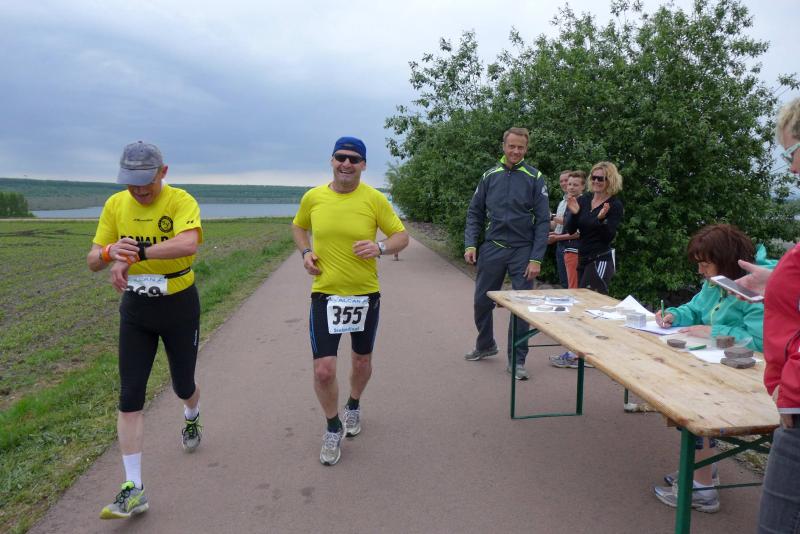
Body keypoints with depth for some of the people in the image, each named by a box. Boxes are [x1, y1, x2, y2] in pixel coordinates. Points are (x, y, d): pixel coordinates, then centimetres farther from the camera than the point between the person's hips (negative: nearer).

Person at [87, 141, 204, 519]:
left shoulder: (181, 201, -15)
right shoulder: (115, 205, -1)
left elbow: (189, 243, -36)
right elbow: (93, 261, -1)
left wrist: (135, 254, -41)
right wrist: (110, 251, -24)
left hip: (179, 305, -3)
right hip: (135, 308, 3)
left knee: (183, 385, 14)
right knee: (129, 397, -1)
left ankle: (191, 418, 53)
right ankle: (133, 489, 8)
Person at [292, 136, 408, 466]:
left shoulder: (375, 199, -8)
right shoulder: (312, 197, -3)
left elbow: (402, 236, -2)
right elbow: (298, 227, 16)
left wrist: (381, 248, -22)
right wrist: (305, 252, -3)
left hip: (365, 294, 0)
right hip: (325, 293, 0)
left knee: (362, 360, 19)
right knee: (323, 370, -7)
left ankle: (353, 407, 50)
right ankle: (333, 427, 21)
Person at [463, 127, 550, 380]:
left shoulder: (535, 178, -3)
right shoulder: (490, 175, 5)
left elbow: (543, 220, -6)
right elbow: (475, 213, 8)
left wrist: (536, 258, -13)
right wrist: (470, 245, -6)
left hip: (523, 251, -2)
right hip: (492, 248, 3)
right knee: (482, 301, 11)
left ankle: (517, 360, 15)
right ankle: (485, 345, 35)